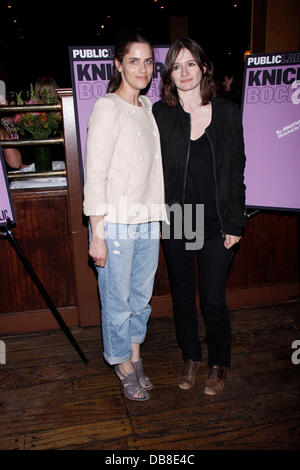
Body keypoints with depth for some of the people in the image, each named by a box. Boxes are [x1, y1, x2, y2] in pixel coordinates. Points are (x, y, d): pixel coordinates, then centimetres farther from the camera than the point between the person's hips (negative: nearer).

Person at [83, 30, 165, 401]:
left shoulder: (147, 106, 11)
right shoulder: (107, 108, -11)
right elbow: (95, 176, -14)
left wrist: (157, 217, 15)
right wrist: (97, 235, -16)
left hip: (148, 221, 7)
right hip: (116, 224, -7)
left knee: (142, 295, 17)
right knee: (117, 300, 8)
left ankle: (135, 355, 38)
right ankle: (123, 364, 31)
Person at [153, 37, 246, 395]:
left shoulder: (227, 113, 1)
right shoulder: (160, 114, 0)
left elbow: (236, 170, 0)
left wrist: (234, 223, -3)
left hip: (217, 224, -1)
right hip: (176, 223, 1)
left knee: (213, 300, 4)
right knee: (182, 294, 14)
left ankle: (218, 364, 31)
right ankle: (190, 357, 37)